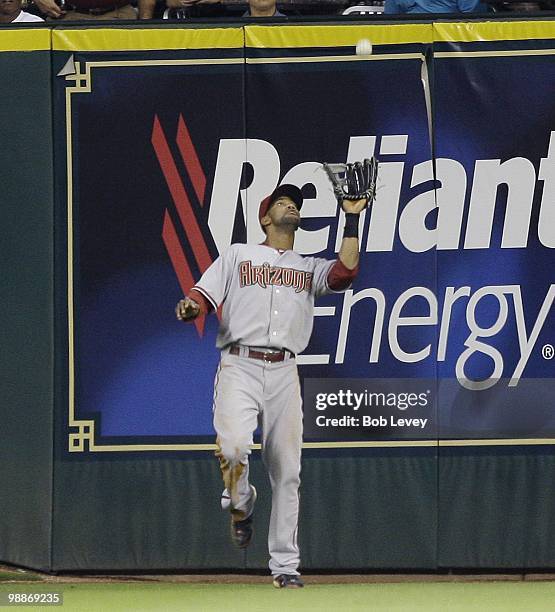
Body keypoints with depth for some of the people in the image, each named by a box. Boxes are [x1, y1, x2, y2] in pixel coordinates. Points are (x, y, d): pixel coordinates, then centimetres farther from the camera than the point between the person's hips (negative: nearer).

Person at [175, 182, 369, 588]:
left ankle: (285, 565, 3)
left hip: (284, 373, 2)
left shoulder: (310, 267, 21)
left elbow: (346, 272, 0)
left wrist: (352, 220, 1)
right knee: (233, 447, -26)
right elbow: (204, 297, 6)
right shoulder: (238, 255, 17)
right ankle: (240, 503, 7)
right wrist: (190, 308, -17)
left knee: (286, 469, -2)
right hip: (239, 367, -2)